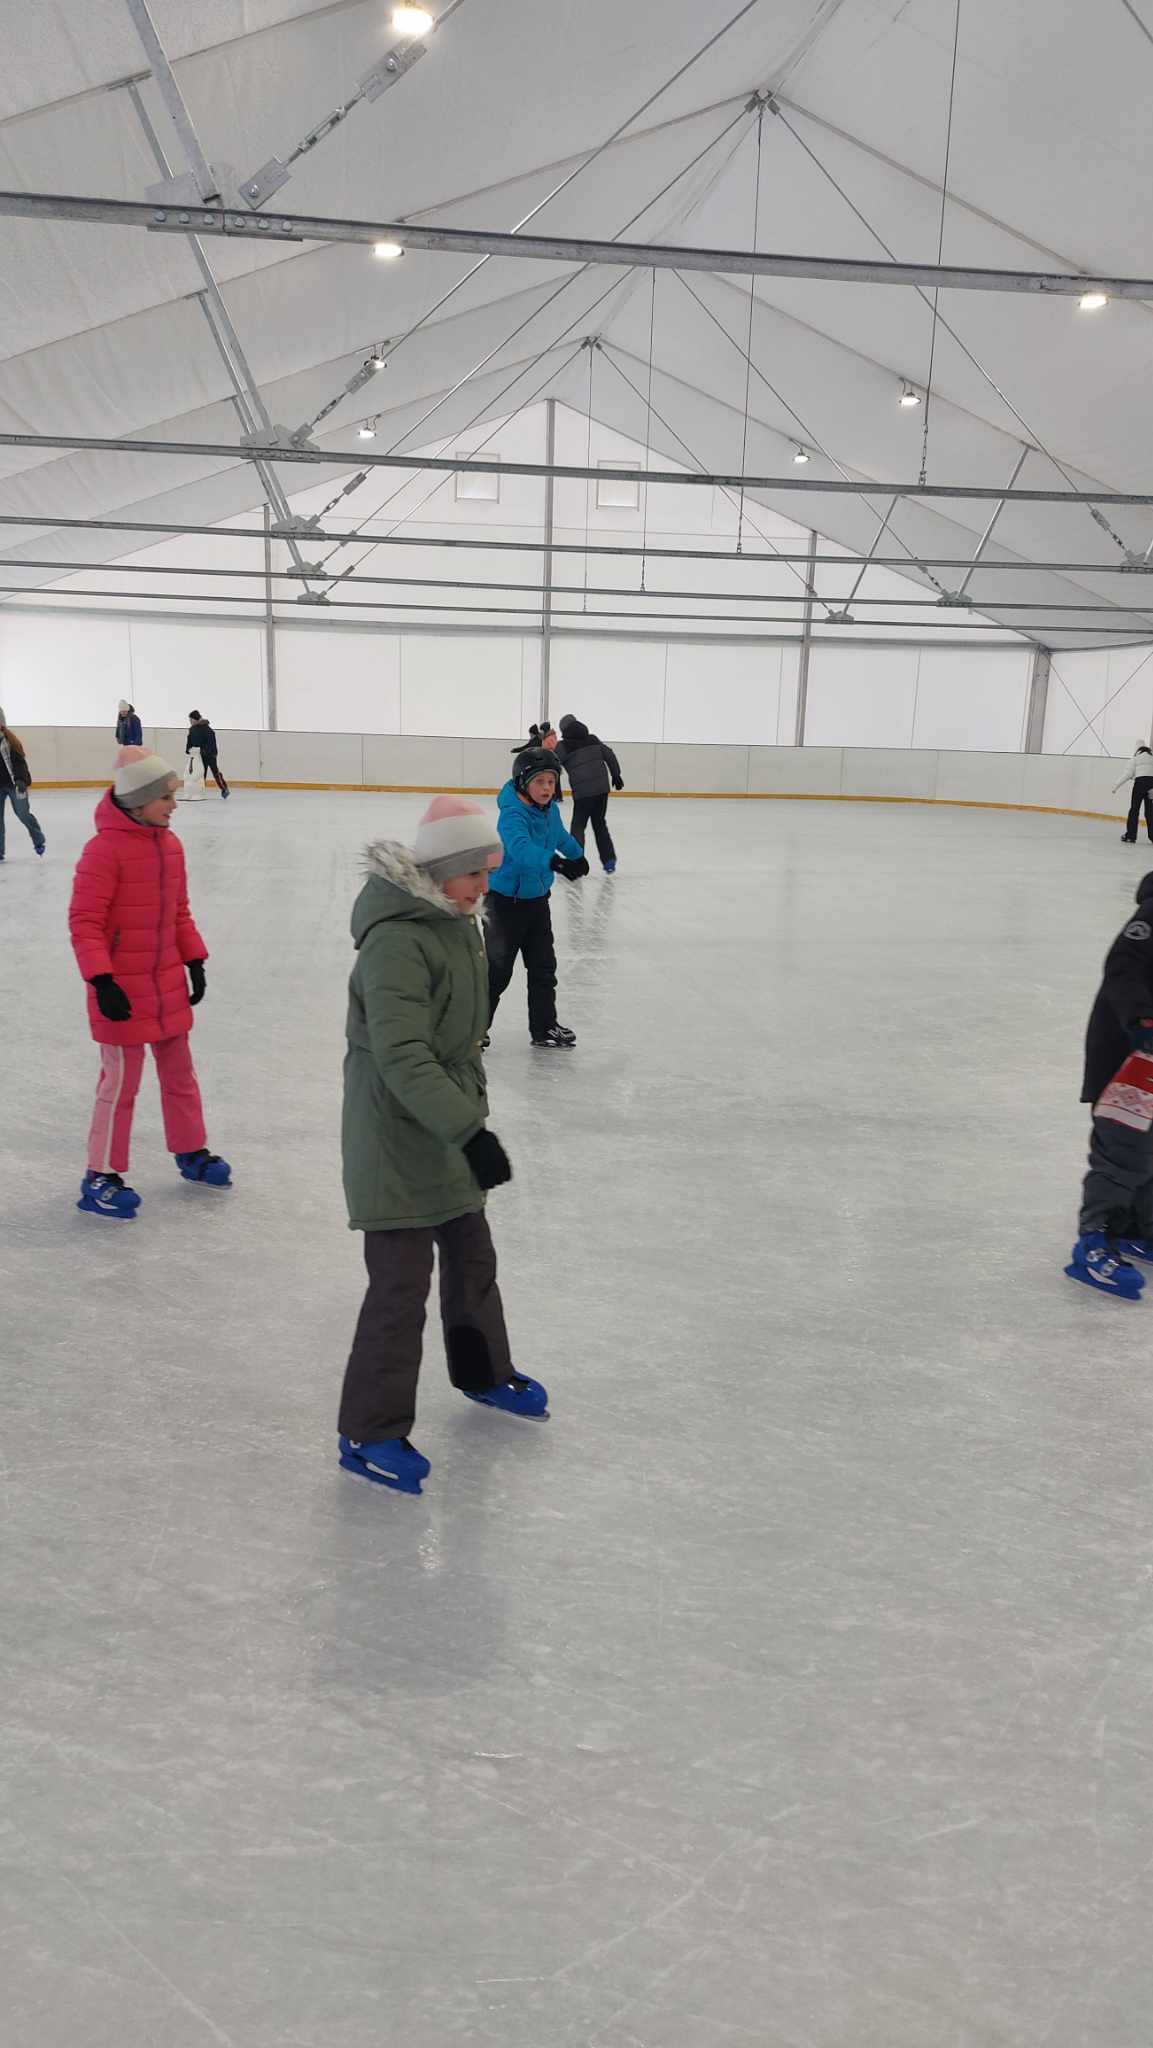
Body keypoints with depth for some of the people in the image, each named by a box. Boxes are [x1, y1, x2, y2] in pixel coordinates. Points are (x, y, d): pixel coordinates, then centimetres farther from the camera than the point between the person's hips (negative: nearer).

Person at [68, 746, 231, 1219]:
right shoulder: (105, 849, -19)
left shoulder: (169, 844, 5)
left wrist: (194, 962, 13)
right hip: (122, 992, -7)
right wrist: (102, 981, -23)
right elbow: (83, 922, -19)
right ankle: (100, 1179, 14)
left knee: (179, 1071, 18)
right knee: (121, 1081, 0)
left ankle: (191, 1152, 36)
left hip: (168, 984, 7)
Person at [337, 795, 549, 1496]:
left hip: (450, 1127, 10)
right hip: (395, 1134, -9)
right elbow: (403, 1057, -32)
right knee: (402, 1281, -4)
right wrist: (470, 1130, -37)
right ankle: (370, 1433, 12)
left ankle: (484, 1372, 46)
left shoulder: (458, 923, 7)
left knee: (472, 1254, 23)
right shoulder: (395, 941, -25)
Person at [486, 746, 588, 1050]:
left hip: (537, 898, 8)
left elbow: (560, 836, 24)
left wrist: (577, 856, 43)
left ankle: (544, 1027, 24)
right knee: (498, 970, -1)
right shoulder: (513, 814, -26)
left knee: (543, 966, 12)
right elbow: (520, 848, -47)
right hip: (505, 901, -8)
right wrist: (554, 862, -62)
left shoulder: (550, 810, 0)